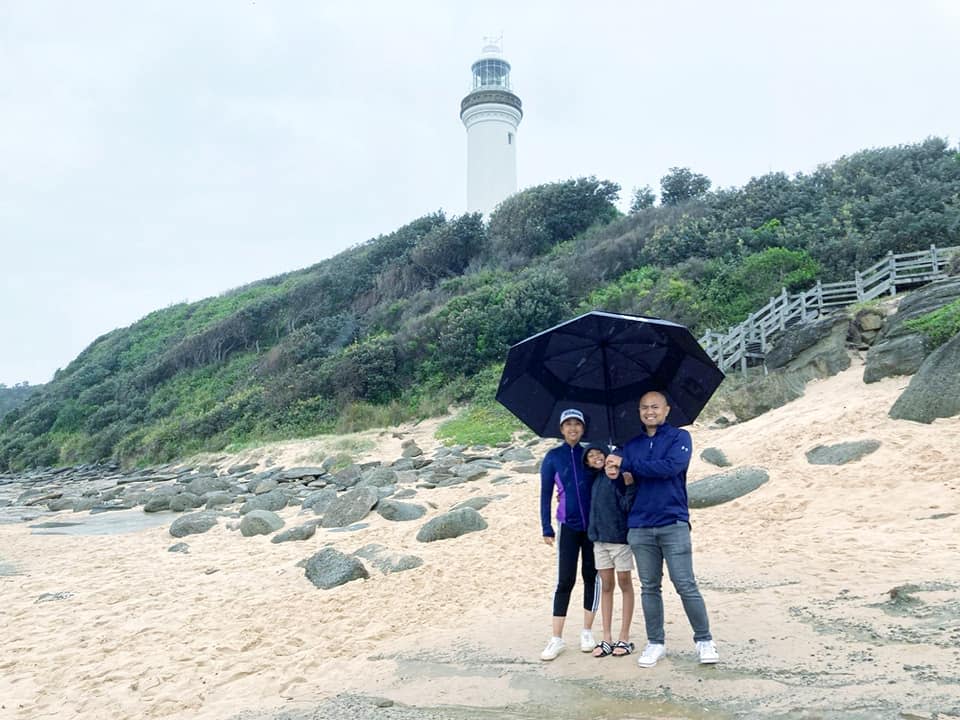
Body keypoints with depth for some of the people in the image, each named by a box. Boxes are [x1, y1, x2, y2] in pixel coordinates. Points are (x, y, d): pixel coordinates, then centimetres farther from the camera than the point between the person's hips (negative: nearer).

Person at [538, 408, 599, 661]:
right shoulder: (553, 457, -1)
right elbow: (545, 494, 0)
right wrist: (547, 528, -3)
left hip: (594, 525, 1)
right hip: (568, 526, -1)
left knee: (591, 576, 7)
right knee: (564, 580, -1)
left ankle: (587, 632, 21)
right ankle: (556, 638, 6)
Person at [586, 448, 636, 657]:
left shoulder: (626, 480, -13)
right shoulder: (599, 477, 1)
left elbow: (628, 507, -20)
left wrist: (629, 485, -30)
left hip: (621, 537, -5)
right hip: (599, 537, 5)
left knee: (625, 584, 8)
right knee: (606, 586, 11)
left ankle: (624, 638, 18)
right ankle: (607, 638, 19)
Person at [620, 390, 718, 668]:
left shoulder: (679, 437, 2)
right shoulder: (632, 445, 14)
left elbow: (671, 467, -15)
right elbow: (625, 480, 4)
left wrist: (636, 467, -7)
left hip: (673, 523, -4)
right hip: (640, 527, 4)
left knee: (686, 585, -2)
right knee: (649, 587, 9)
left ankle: (704, 640, 13)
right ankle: (655, 643, 19)